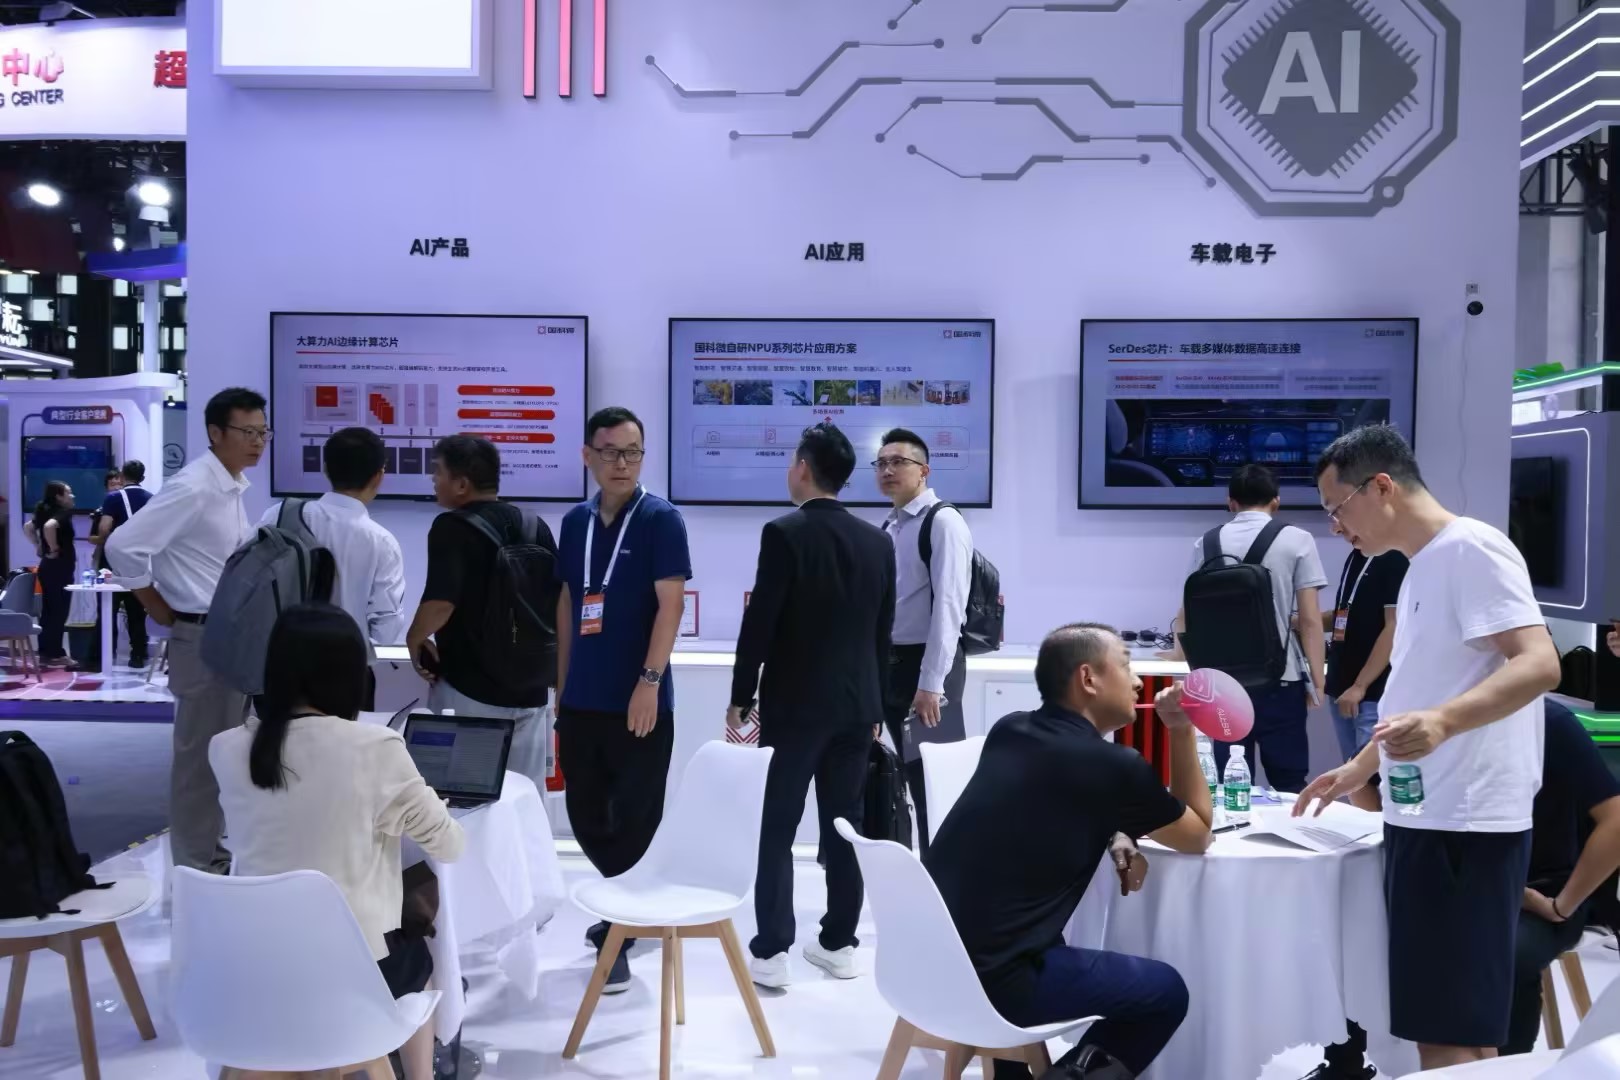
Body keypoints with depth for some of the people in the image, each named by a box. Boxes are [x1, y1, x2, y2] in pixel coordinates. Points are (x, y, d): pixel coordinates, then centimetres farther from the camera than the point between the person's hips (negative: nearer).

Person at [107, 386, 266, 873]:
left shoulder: (233, 486, 8)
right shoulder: (194, 488, -18)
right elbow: (124, 546, -22)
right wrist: (161, 610, -11)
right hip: (204, 638, -9)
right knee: (201, 754, 2)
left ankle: (210, 852, 32)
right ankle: (196, 866, 15)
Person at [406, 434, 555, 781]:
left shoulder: (453, 526, -12)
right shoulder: (535, 527, 6)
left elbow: (440, 603, -24)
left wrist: (415, 639, -6)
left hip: (468, 690, -6)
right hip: (528, 689, 6)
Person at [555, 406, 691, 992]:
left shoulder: (661, 519, -7)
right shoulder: (576, 522, 9)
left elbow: (671, 604, -12)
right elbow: (567, 604, 15)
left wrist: (649, 681, -19)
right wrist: (562, 684, 14)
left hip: (637, 700, -6)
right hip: (582, 700, 6)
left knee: (635, 821, 0)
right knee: (586, 817, 14)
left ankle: (623, 932, 12)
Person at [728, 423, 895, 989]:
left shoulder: (785, 534, -12)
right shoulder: (878, 541, 5)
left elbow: (759, 622, -13)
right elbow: (883, 630, 9)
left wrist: (740, 696, -3)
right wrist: (874, 705, 17)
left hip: (794, 703, -5)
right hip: (855, 703, 5)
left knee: (777, 828, 2)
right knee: (844, 826, 11)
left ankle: (771, 951, 4)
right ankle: (839, 942, 19)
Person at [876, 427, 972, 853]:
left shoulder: (943, 522, -11)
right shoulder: (888, 528, 14)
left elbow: (948, 605, -18)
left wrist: (930, 683, -22)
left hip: (928, 665, -7)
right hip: (890, 663, 8)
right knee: (911, 772, 12)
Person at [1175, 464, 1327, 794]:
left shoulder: (1206, 543, 7)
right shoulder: (1297, 540, 0)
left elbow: (1186, 615, 15)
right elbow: (1310, 619, -5)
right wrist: (1318, 681, 2)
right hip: (1280, 680, -2)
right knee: (1288, 785, 6)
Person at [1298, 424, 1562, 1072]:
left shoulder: (1471, 548, -11)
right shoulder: (1419, 566, 17)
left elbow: (1540, 665, -23)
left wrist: (1441, 723, -38)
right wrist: (1357, 772, 29)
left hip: (1465, 824, -10)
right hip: (1422, 818, 10)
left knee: (1457, 1033, -4)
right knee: (1432, 1021, 14)